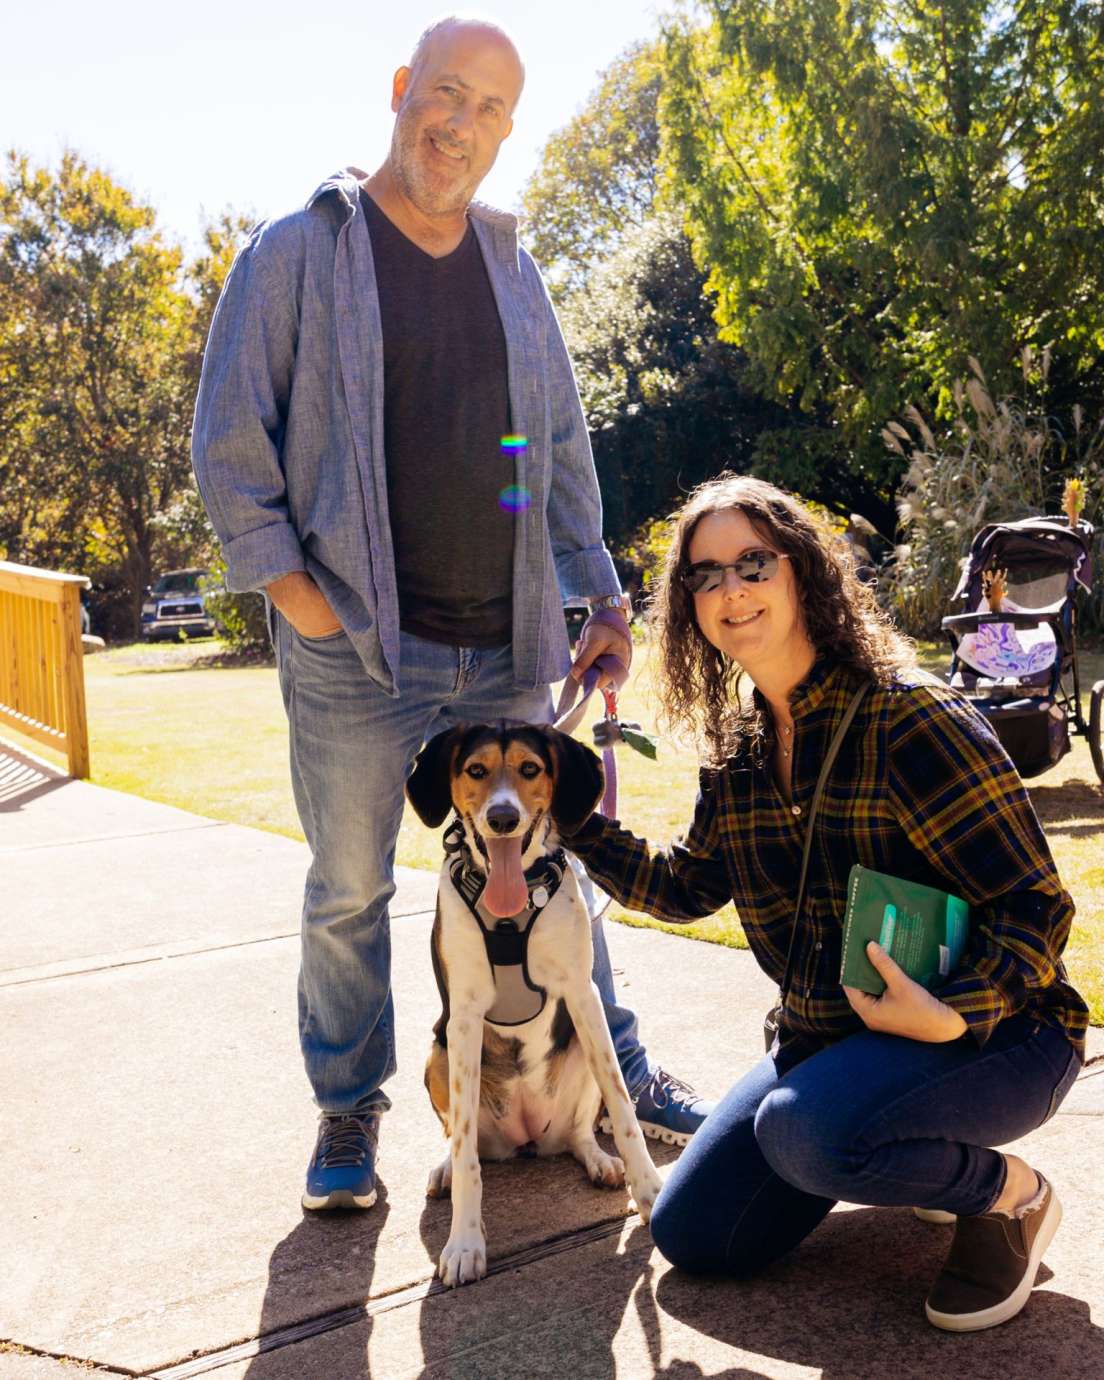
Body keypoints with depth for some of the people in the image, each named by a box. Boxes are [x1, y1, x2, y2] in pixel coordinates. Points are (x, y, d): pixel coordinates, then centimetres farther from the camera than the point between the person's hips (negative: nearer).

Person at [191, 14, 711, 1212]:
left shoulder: (511, 270, 15)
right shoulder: (300, 250, 1)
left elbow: (561, 448, 17)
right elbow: (230, 440, -1)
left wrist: (599, 595, 11)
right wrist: (291, 586, -9)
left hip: (509, 649, 4)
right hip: (355, 652, -3)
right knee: (349, 891, 7)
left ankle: (617, 1073, 28)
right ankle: (348, 1111, 25)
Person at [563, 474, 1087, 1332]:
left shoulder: (910, 721, -21)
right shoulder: (740, 750, 1)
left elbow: (1034, 907, -20)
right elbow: (685, 888, 13)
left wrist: (951, 1014, -35)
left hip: (989, 1031, -7)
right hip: (829, 1035, 7)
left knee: (805, 1130, -35)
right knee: (692, 1237, 5)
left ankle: (1013, 1196, -4)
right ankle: (903, 1154, 23)